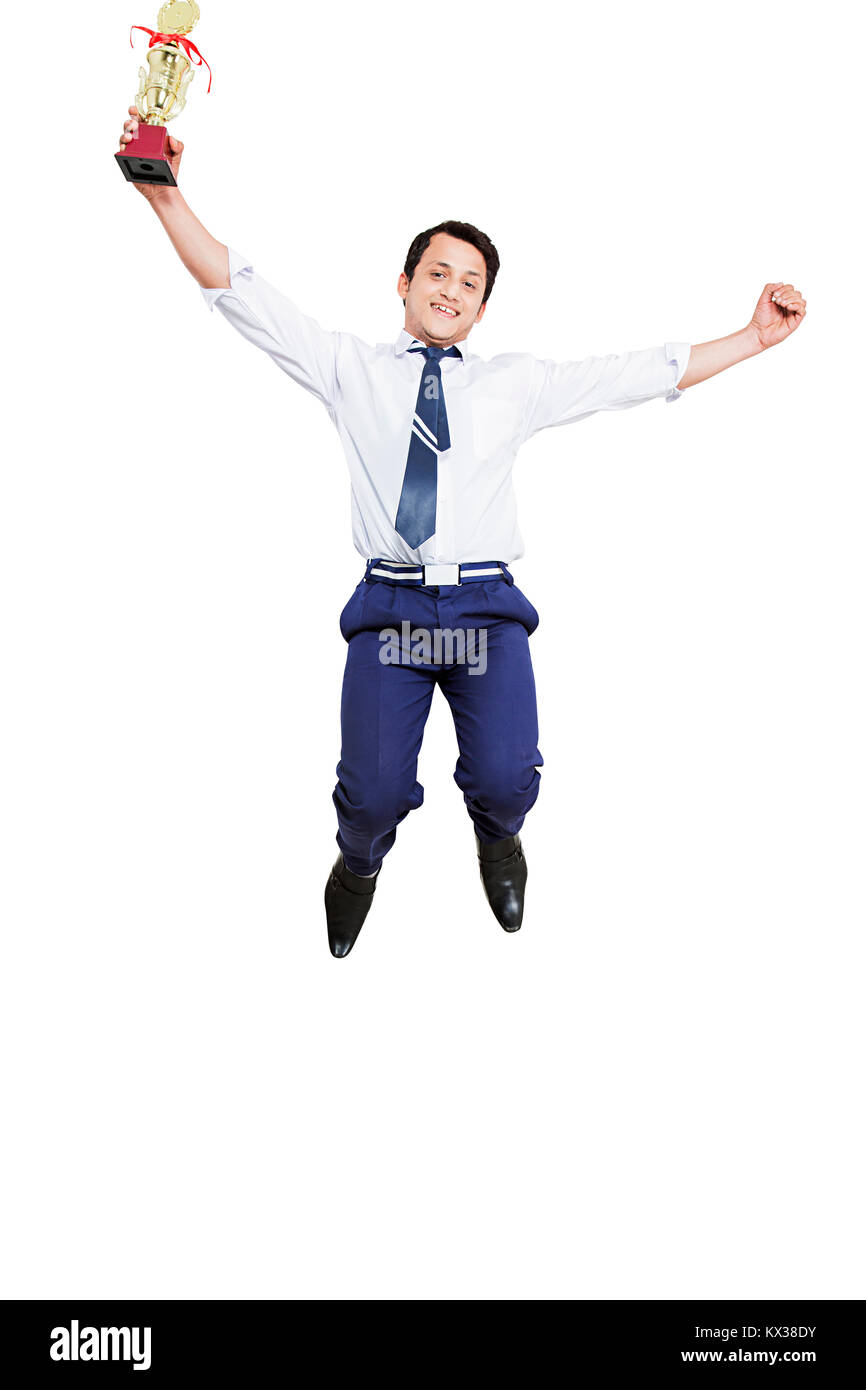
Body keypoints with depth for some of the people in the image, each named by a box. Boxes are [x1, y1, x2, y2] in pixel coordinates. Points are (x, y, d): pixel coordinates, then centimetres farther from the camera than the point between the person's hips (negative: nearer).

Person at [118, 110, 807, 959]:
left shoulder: (516, 383, 17)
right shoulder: (350, 369, 14)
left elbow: (644, 374, 15)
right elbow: (240, 293, 7)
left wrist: (754, 339, 9)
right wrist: (165, 196, -5)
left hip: (487, 608, 1)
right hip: (389, 604, -1)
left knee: (504, 779, -20)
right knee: (373, 793, -19)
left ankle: (496, 842, 19)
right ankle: (361, 863, 19)